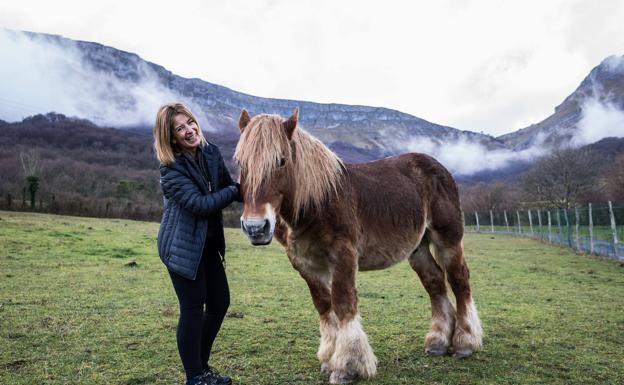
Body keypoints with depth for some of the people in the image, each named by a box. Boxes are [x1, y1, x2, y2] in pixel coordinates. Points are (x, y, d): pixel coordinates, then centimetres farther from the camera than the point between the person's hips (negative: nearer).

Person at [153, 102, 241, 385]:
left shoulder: (211, 153, 0)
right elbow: (199, 204, -26)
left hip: (209, 243, 7)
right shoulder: (171, 169, -19)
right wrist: (235, 191, -19)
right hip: (183, 246, -7)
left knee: (220, 302, 13)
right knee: (193, 309, 0)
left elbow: (227, 186, 10)